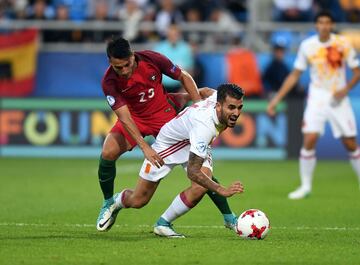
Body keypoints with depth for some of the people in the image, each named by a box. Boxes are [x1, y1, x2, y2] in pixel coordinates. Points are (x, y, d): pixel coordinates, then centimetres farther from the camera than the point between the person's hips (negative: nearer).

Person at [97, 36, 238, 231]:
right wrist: (145, 148, -39)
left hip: (163, 112, 0)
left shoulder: (151, 59, -22)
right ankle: (108, 204, 3)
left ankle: (229, 217, -2)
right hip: (134, 118, 0)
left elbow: (184, 77, -5)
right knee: (108, 153, -25)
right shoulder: (109, 82, -24)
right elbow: (124, 117, -29)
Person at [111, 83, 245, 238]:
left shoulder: (219, 95, -24)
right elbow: (192, 171, -45)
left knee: (201, 187, -24)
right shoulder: (204, 125, -45)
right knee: (138, 201, 7)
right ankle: (116, 202, 45)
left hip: (197, 146, 6)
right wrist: (222, 190, -52)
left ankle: (163, 224, -2)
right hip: (167, 147, -6)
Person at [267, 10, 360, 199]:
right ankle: (305, 186, -4)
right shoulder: (307, 46, -3)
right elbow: (295, 75, 5)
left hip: (338, 99, 0)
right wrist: (277, 99, 0)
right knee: (309, 139, -15)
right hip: (317, 97, 0)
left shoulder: (342, 44, -6)